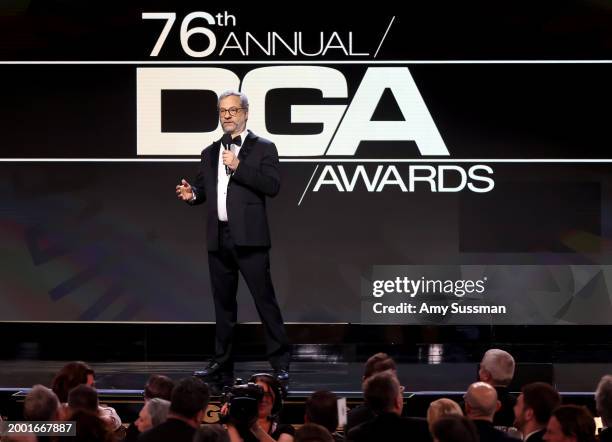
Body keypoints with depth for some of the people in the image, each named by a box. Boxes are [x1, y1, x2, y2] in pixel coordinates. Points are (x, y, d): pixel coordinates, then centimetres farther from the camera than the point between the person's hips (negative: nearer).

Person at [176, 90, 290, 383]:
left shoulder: (262, 149, 2)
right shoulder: (210, 153, 18)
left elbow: (272, 186, -10)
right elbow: (203, 188, 20)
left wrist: (238, 167, -16)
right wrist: (191, 194, -3)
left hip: (249, 238, -5)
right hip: (219, 237, 5)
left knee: (265, 299, -7)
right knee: (223, 302, 11)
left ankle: (279, 364, -4)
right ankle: (222, 364, 16)